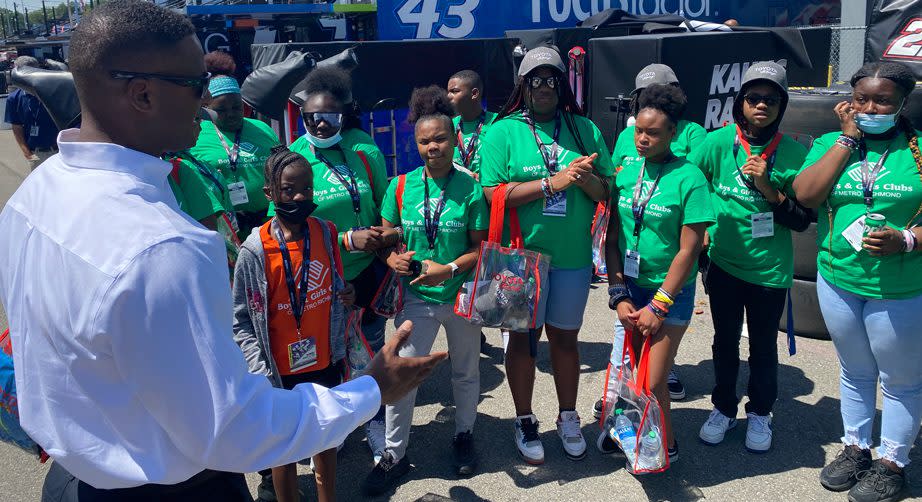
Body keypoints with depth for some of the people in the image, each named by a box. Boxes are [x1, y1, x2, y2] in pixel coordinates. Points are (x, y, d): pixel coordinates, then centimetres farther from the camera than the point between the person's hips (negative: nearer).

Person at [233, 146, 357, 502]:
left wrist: (347, 296, -10)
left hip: (326, 360, 4)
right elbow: (242, 322, -12)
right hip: (282, 370, -4)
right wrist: (261, 376, -18)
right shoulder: (255, 250, -16)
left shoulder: (326, 233, -3)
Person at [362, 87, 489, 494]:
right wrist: (393, 260, -17)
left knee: (465, 371, 17)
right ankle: (395, 453, 21)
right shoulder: (401, 186, -3)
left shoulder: (471, 189, -8)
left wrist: (448, 269, -22)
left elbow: (481, 247, -7)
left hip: (462, 295, 0)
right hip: (416, 297, 1)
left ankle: (463, 436, 42)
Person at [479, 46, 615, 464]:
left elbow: (607, 191, 5)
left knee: (565, 336, 15)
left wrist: (586, 179, -18)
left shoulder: (585, 129, 5)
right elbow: (493, 193, -15)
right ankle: (525, 422, 30)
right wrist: (552, 183, -19)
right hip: (521, 255, -2)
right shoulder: (503, 132, -4)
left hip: (573, 256, 2)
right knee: (523, 338, 11)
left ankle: (568, 418, 35)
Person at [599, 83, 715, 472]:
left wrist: (658, 306, -12)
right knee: (623, 371, 8)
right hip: (630, 286, 4)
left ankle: (665, 446, 24)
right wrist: (618, 295, -4)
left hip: (670, 292, -4)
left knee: (652, 382, -1)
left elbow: (688, 250, -13)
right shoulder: (626, 171, 1)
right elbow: (612, 237, 2)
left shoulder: (688, 178, -13)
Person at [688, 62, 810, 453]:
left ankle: (760, 414, 34)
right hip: (724, 264, 1)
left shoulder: (794, 153, -7)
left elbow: (803, 220, -8)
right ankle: (723, 409, 34)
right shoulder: (718, 143, -8)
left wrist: (768, 188, -20)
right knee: (725, 341, 15)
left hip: (770, 269, 0)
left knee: (763, 345, 13)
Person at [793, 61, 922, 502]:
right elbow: (805, 196, -15)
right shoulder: (832, 143, 1)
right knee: (855, 373, 20)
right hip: (838, 281, 3)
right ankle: (855, 448, 38)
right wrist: (847, 138, -14)